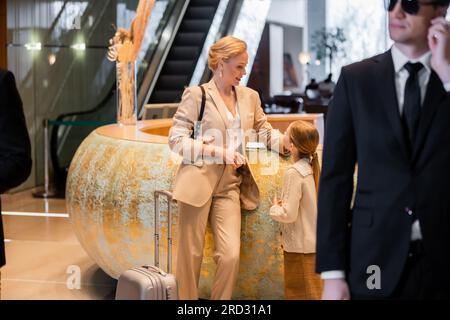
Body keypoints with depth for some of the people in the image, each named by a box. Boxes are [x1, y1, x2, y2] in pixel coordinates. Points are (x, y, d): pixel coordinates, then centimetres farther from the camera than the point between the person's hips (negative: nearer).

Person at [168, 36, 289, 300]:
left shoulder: (250, 97, 12)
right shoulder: (196, 95, -3)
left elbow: (266, 132, 13)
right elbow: (176, 139, -6)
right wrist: (219, 152, -15)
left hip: (230, 186, 4)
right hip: (198, 182, -4)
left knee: (231, 254, -5)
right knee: (191, 255, 2)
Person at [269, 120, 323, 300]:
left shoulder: (294, 173, -19)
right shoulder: (311, 167, 5)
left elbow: (289, 215, -22)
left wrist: (275, 208, -3)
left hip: (300, 247, -8)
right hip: (314, 242, 8)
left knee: (300, 294, 2)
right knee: (313, 292, 16)